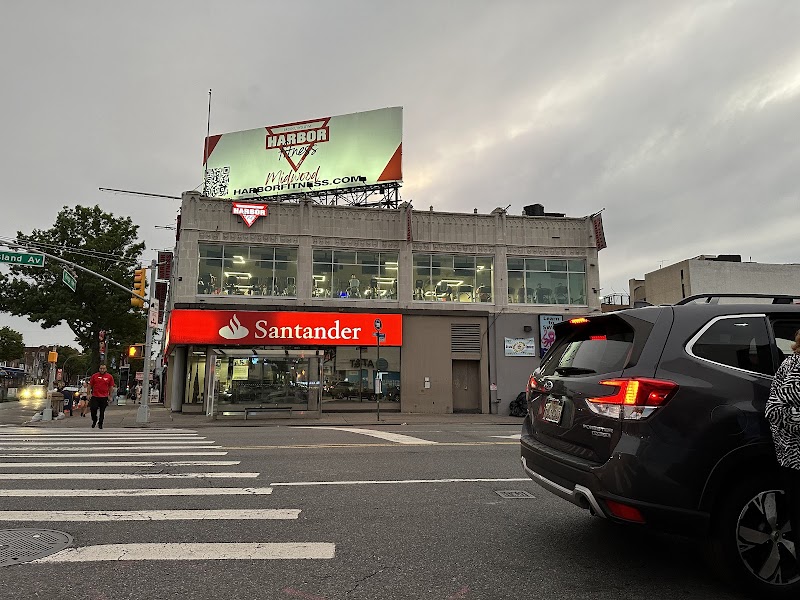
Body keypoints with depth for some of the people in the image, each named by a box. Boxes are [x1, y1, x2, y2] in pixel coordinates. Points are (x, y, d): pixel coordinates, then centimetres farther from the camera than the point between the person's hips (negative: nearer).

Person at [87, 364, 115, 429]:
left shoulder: (109, 377, 2)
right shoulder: (94, 376, 2)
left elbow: (111, 387, 7)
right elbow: (90, 385, 8)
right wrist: (89, 394, 1)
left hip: (104, 397, 0)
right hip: (94, 397, 0)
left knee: (102, 411, 5)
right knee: (93, 409, -3)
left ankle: (100, 424, 20)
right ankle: (94, 420, 25)